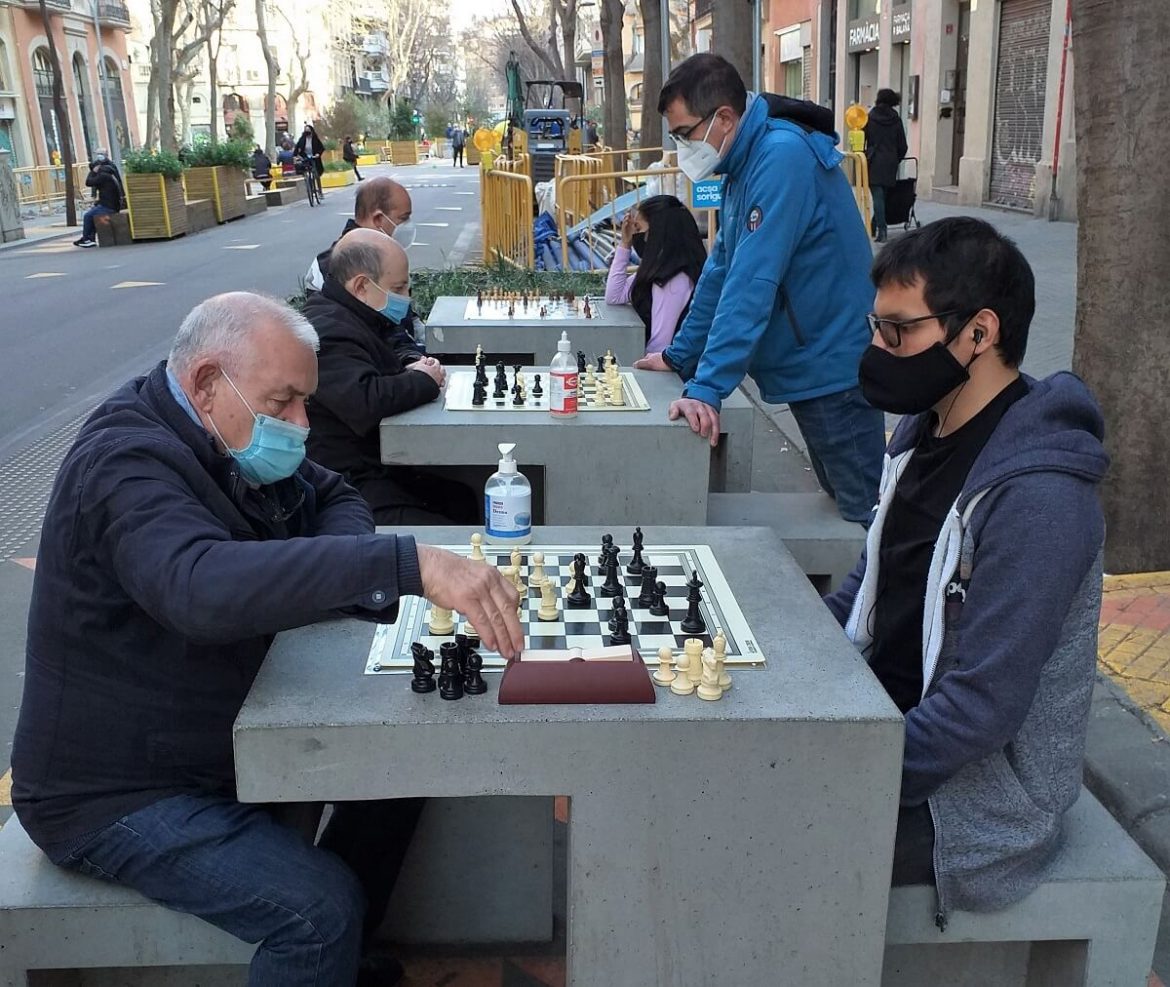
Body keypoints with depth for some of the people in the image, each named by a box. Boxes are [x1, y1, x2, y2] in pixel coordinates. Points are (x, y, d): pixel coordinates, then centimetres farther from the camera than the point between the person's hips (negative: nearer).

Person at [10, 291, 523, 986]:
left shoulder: (233, 438, 2)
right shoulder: (128, 464, -27)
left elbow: (334, 497, 13)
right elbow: (203, 587, -47)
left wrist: (338, 570, -11)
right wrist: (409, 563, -54)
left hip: (219, 739, 9)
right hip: (119, 794, -9)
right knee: (322, 905, -23)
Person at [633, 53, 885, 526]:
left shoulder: (782, 157, -21)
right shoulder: (745, 164, 10)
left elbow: (753, 284, -28)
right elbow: (723, 268, 17)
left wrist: (707, 387, -29)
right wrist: (679, 356, 19)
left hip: (833, 369, -10)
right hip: (810, 368, 10)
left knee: (861, 515, -1)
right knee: (840, 504, 18)